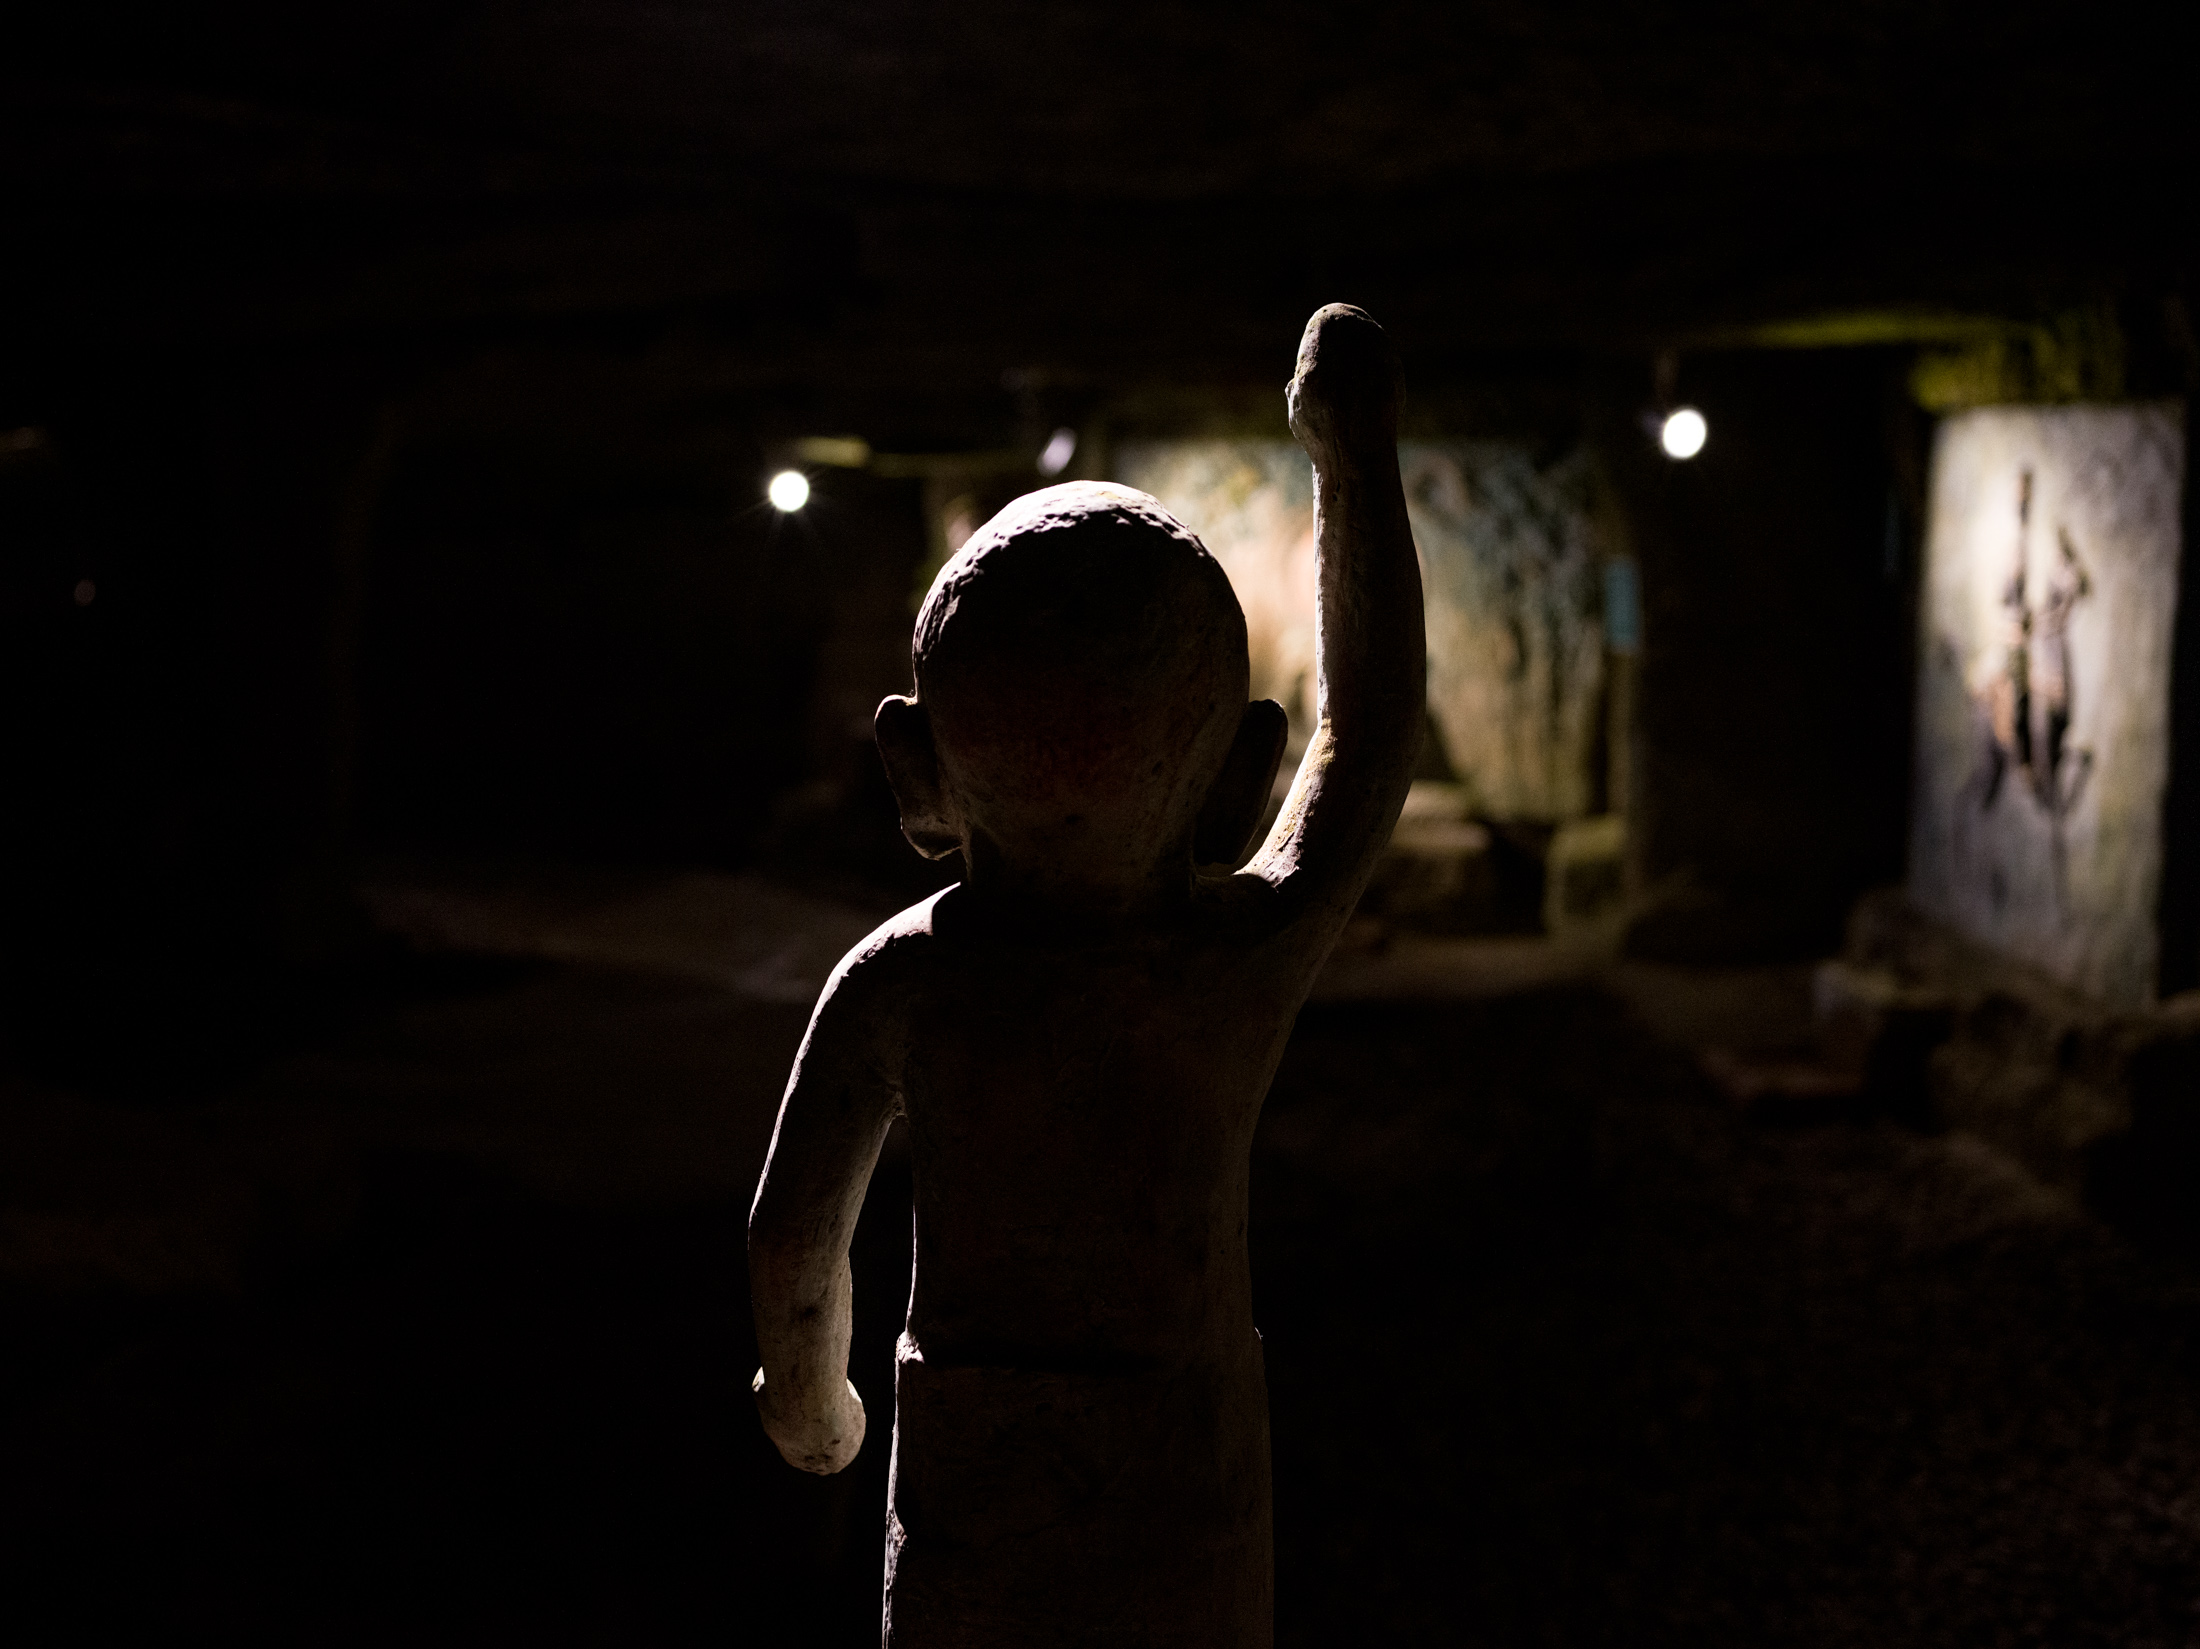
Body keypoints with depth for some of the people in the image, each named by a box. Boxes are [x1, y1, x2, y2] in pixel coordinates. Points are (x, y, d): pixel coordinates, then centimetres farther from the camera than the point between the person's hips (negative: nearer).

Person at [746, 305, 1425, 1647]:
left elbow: (791, 1240, -6)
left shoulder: (902, 982, -15)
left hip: (975, 1492, 0)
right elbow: (1371, 726, -1)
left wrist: (807, 1385, 15)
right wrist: (1360, 454, 6)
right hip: (1188, 1486, 0)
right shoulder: (1255, 958, -15)